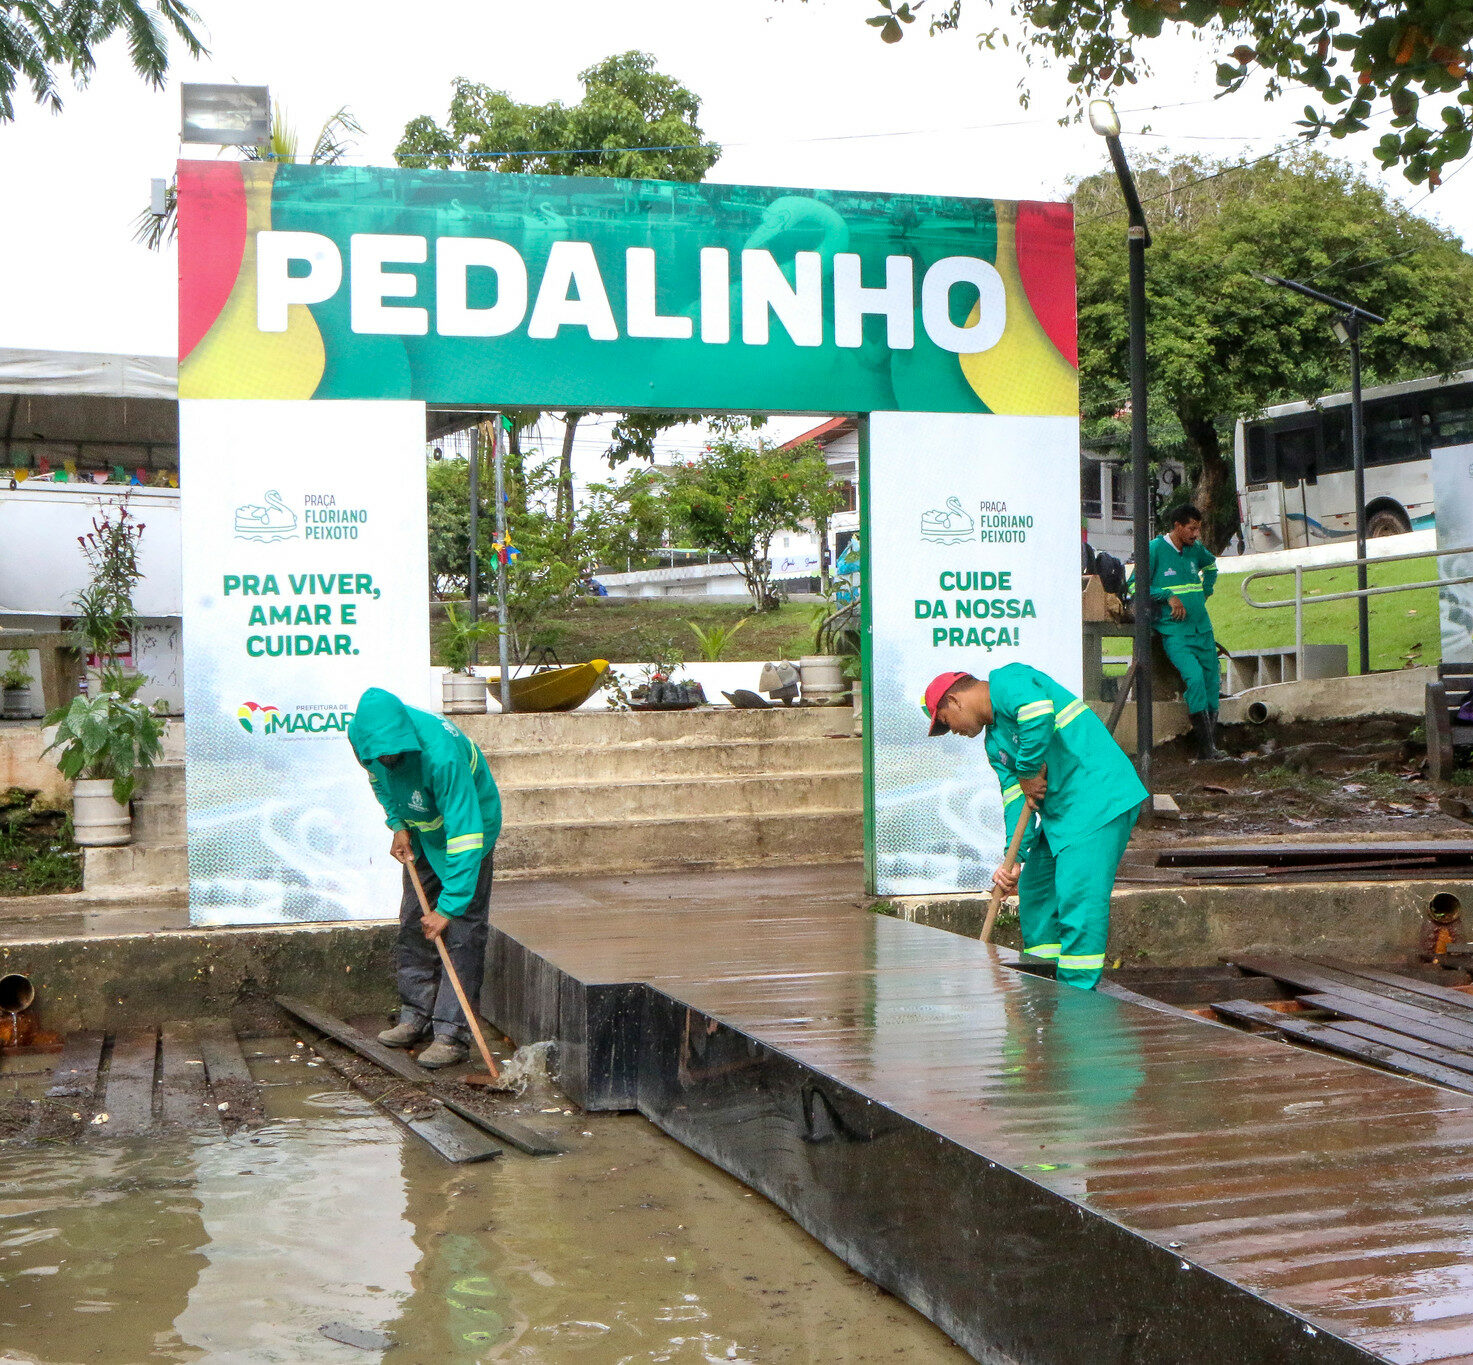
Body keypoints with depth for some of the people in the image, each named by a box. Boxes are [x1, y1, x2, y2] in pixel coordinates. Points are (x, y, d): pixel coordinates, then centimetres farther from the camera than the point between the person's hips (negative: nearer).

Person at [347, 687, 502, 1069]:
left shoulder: (442, 753, -41)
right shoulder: (363, 736, -20)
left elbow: (464, 833, -39)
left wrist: (448, 906, -39)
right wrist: (398, 826, -6)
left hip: (469, 822, -7)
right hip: (421, 830, 7)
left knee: (461, 931, -10)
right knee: (413, 925, 10)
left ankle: (452, 1034, -8)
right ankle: (416, 1017, 23)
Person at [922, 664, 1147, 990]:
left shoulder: (1007, 681, -6)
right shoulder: (994, 741, 20)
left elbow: (1039, 713, -29)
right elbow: (1015, 799, 10)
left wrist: (1029, 770, -15)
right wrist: (1015, 858, -4)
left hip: (1100, 799, -11)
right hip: (1059, 812, 11)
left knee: (1078, 900, -15)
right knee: (1035, 895, 16)